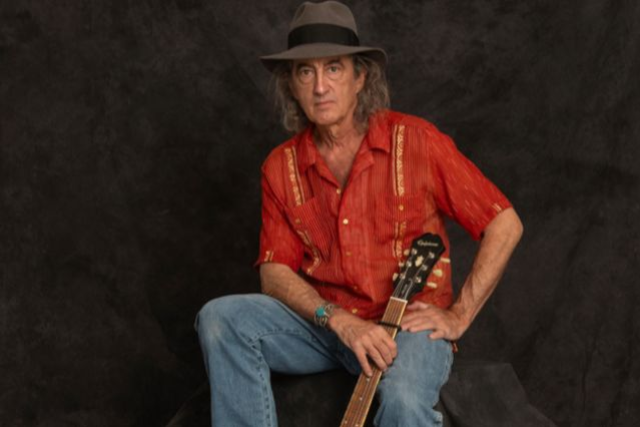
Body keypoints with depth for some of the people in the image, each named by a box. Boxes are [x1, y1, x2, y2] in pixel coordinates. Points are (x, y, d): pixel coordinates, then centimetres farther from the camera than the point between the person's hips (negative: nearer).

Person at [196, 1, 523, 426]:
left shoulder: (417, 142, -10)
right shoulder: (281, 167, 1)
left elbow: (505, 224, -6)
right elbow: (275, 272, 1)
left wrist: (458, 316, -10)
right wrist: (340, 321, -17)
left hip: (410, 320, -4)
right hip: (323, 321, 5)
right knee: (220, 318, -19)